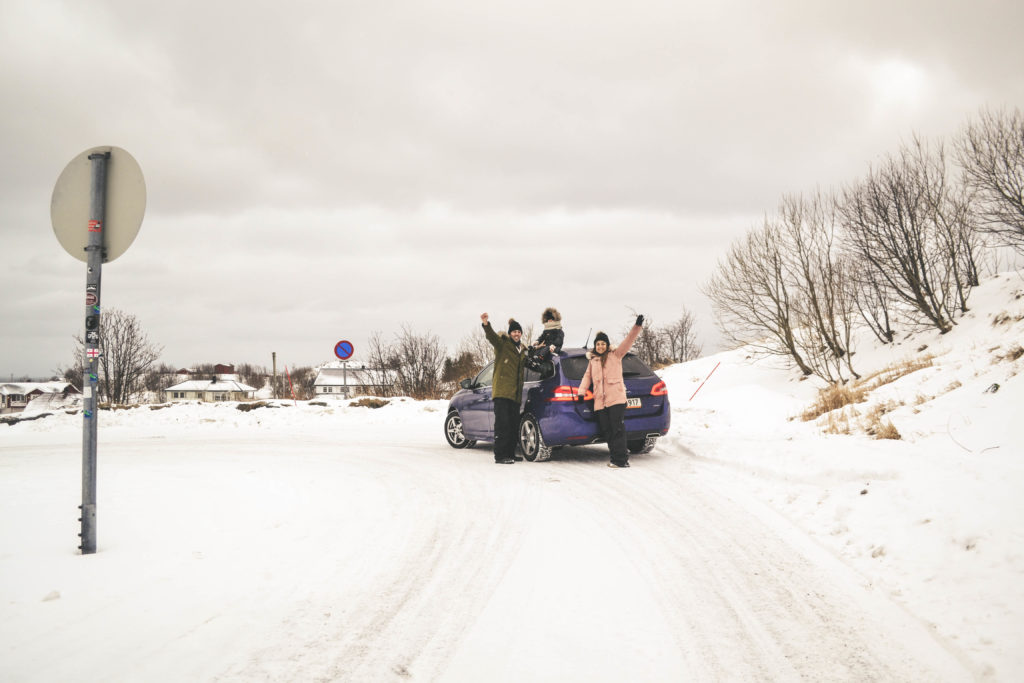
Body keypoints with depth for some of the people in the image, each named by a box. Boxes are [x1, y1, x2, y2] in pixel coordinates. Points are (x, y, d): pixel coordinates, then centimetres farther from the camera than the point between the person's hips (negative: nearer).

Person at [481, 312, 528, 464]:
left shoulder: (522, 350, 21)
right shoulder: (502, 343, 0)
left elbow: (527, 365, 36)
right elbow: (491, 336, -20)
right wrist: (486, 324, -41)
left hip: (515, 393, 7)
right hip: (502, 391, -7)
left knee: (514, 425, 8)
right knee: (503, 424, -11)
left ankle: (510, 454, 17)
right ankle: (500, 456, -10)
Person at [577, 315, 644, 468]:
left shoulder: (615, 355, 8)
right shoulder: (592, 361, 22)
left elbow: (629, 340, -1)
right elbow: (587, 377, 22)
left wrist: (637, 326, -14)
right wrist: (582, 391, 8)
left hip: (616, 398, -5)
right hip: (600, 401, 5)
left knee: (618, 429, -9)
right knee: (607, 431, 1)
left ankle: (620, 459, -8)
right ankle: (622, 456, 8)